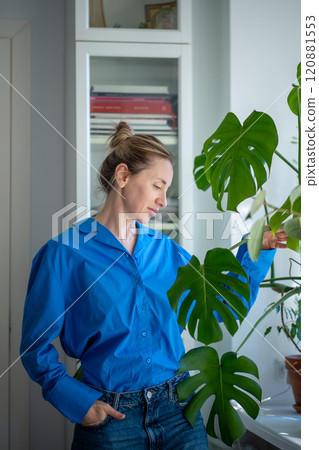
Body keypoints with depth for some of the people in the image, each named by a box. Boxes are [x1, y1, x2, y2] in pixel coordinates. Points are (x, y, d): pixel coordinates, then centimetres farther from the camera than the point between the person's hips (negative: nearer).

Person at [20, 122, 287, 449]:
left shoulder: (165, 250, 8)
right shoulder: (65, 252, -7)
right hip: (109, 417, -4)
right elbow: (36, 346, -5)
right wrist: (76, 401, -14)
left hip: (177, 410, 4)